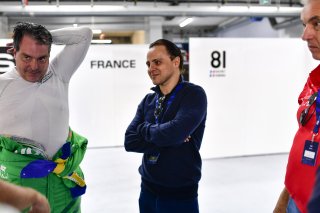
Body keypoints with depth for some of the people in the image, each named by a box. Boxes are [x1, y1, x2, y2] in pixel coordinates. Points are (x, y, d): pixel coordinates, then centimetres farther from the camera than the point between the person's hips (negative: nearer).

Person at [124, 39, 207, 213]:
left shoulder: (194, 94, -12)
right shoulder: (148, 100, 4)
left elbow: (175, 132, -27)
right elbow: (130, 141, -6)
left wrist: (144, 128, -9)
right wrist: (168, 140, -17)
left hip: (180, 194, -5)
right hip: (148, 189, 5)